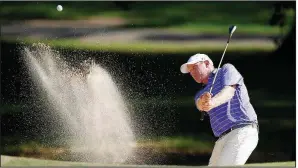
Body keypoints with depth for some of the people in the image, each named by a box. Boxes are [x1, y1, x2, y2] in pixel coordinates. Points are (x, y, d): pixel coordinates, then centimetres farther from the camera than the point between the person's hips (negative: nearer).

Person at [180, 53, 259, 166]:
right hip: (222, 139, 7)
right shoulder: (201, 94, 24)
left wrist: (213, 102, -32)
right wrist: (203, 101, -27)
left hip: (242, 132, -7)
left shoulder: (226, 70, 11)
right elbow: (200, 105, -1)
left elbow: (229, 91, -10)